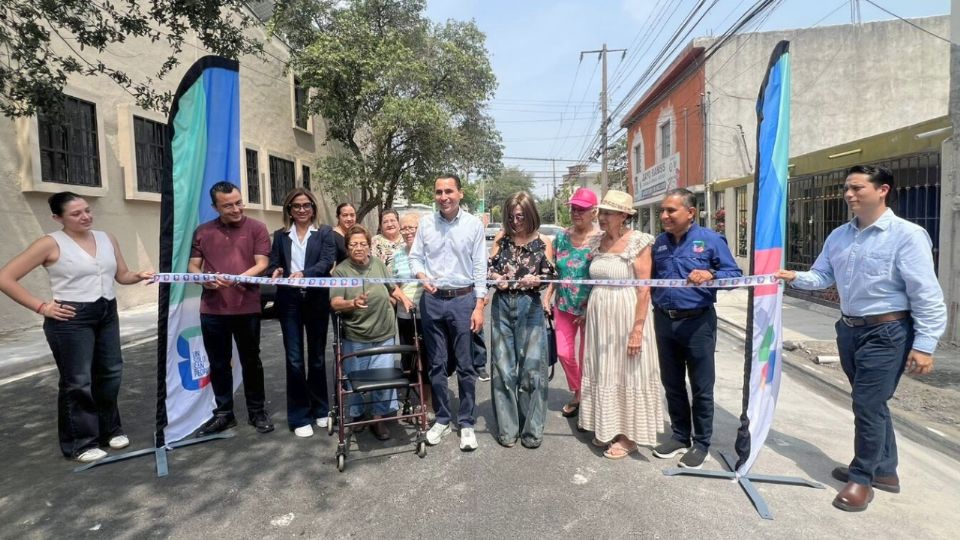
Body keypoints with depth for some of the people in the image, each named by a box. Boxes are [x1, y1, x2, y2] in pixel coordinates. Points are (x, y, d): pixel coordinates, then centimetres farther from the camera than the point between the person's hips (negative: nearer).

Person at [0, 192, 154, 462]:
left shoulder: (107, 238, 7)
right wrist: (41, 307, -12)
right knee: (77, 381, 1)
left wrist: (139, 276, -8)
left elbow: (122, 275, 14)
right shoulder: (51, 243, -9)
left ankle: (109, 429, 28)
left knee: (109, 373, 12)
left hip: (107, 314, 6)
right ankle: (80, 443, 14)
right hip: (71, 319, -5)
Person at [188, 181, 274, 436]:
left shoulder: (256, 228, 0)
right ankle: (223, 413, 25)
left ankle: (257, 411, 21)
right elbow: (193, 265, 12)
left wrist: (239, 278, -24)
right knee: (219, 363, 11)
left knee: (251, 361, 9)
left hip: (247, 308, -3)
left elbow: (262, 263, -7)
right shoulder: (203, 232, 9)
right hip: (212, 310, 3)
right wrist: (204, 279, -11)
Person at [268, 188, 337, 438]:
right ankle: (299, 417, 13)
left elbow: (327, 261, -8)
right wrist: (276, 272, -15)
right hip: (289, 301, 1)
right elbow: (273, 264, 9)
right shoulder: (280, 235, 11)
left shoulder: (325, 232, 4)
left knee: (317, 357, 11)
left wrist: (304, 273, -24)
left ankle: (320, 409, 27)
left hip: (317, 300, -1)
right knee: (294, 359, 1)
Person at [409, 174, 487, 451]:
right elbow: (415, 257, 9)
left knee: (465, 365, 3)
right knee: (436, 364, 11)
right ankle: (442, 418, 26)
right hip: (432, 300, 2)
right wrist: (422, 276, -13)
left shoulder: (473, 224, -3)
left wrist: (479, 306, -7)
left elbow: (480, 267, -3)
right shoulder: (425, 224, 3)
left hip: (463, 299, -2)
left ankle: (466, 423, 17)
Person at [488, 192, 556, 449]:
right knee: (503, 367, 5)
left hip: (530, 307, -2)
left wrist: (536, 280, -21)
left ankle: (531, 429, 14)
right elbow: (489, 268, 8)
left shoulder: (543, 243, 2)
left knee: (531, 368, 0)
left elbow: (549, 277, 0)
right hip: (502, 305, 2)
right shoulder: (502, 238, 8)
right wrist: (496, 278, -13)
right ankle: (507, 428, 17)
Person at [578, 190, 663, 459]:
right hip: (598, 315, 6)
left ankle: (629, 436, 19)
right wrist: (586, 313, 13)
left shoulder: (638, 242, -12)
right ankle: (607, 429, 30)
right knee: (603, 372, 14)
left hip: (626, 316, -6)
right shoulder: (596, 242, 7)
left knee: (627, 373, 4)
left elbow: (644, 290, -14)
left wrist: (637, 329, -18)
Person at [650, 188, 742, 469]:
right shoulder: (659, 242, 7)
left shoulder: (710, 240, -8)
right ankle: (680, 435, 31)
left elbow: (735, 274, -9)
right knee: (672, 384, 15)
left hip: (697, 322, -5)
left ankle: (701, 443, 22)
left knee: (701, 387, 7)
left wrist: (710, 274, -26)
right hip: (664, 321, 5)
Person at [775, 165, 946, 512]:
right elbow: (822, 276, 7)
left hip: (887, 333, -7)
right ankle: (884, 470, 36)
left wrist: (924, 345, -19)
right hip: (849, 329, 7)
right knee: (872, 403, 19)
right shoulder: (839, 236, 7)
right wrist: (795, 277, -14)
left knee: (868, 405, -1)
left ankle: (862, 478, 17)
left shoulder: (907, 235, -15)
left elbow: (926, 294, -17)